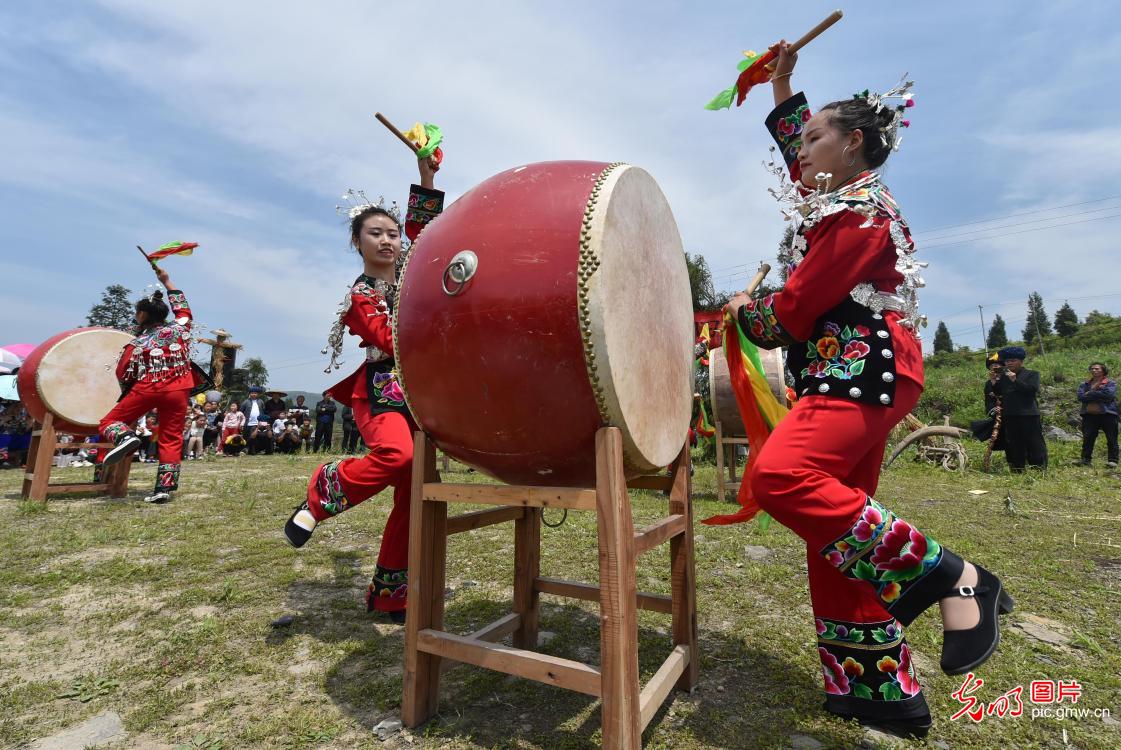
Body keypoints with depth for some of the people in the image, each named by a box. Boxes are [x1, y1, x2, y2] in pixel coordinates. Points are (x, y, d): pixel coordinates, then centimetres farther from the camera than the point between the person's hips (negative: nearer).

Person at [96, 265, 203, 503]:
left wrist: (127, 393, 26)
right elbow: (183, 309, 25)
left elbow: (123, 375, 6)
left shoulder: (137, 344, 0)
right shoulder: (179, 328, 5)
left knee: (109, 422, 13)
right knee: (171, 440, 6)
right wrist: (167, 281, 31)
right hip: (178, 391, 3)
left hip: (146, 390, -3)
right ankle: (165, 487, 4)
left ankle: (124, 437, -22)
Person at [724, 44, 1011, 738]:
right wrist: (783, 90, 42)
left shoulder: (857, 211, -6)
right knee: (841, 530, 8)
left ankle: (950, 576, -16)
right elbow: (799, 155, 41)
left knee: (782, 477, -29)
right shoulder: (850, 198, 23)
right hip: (852, 377, 10)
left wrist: (744, 312, 5)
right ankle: (879, 690, 17)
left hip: (862, 371, -10)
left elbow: (793, 310, -14)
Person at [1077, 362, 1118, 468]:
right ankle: (1085, 460, 7)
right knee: (1087, 439, 2)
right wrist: (1100, 395, -11)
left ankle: (1112, 460, 6)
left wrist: (1090, 394, -10)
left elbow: (1109, 394, -16)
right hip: (1089, 415, 2)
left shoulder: (1111, 383, 4)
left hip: (1107, 414, -2)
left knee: (1111, 439, 0)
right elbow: (1081, 397, -5)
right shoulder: (1084, 385, 12)